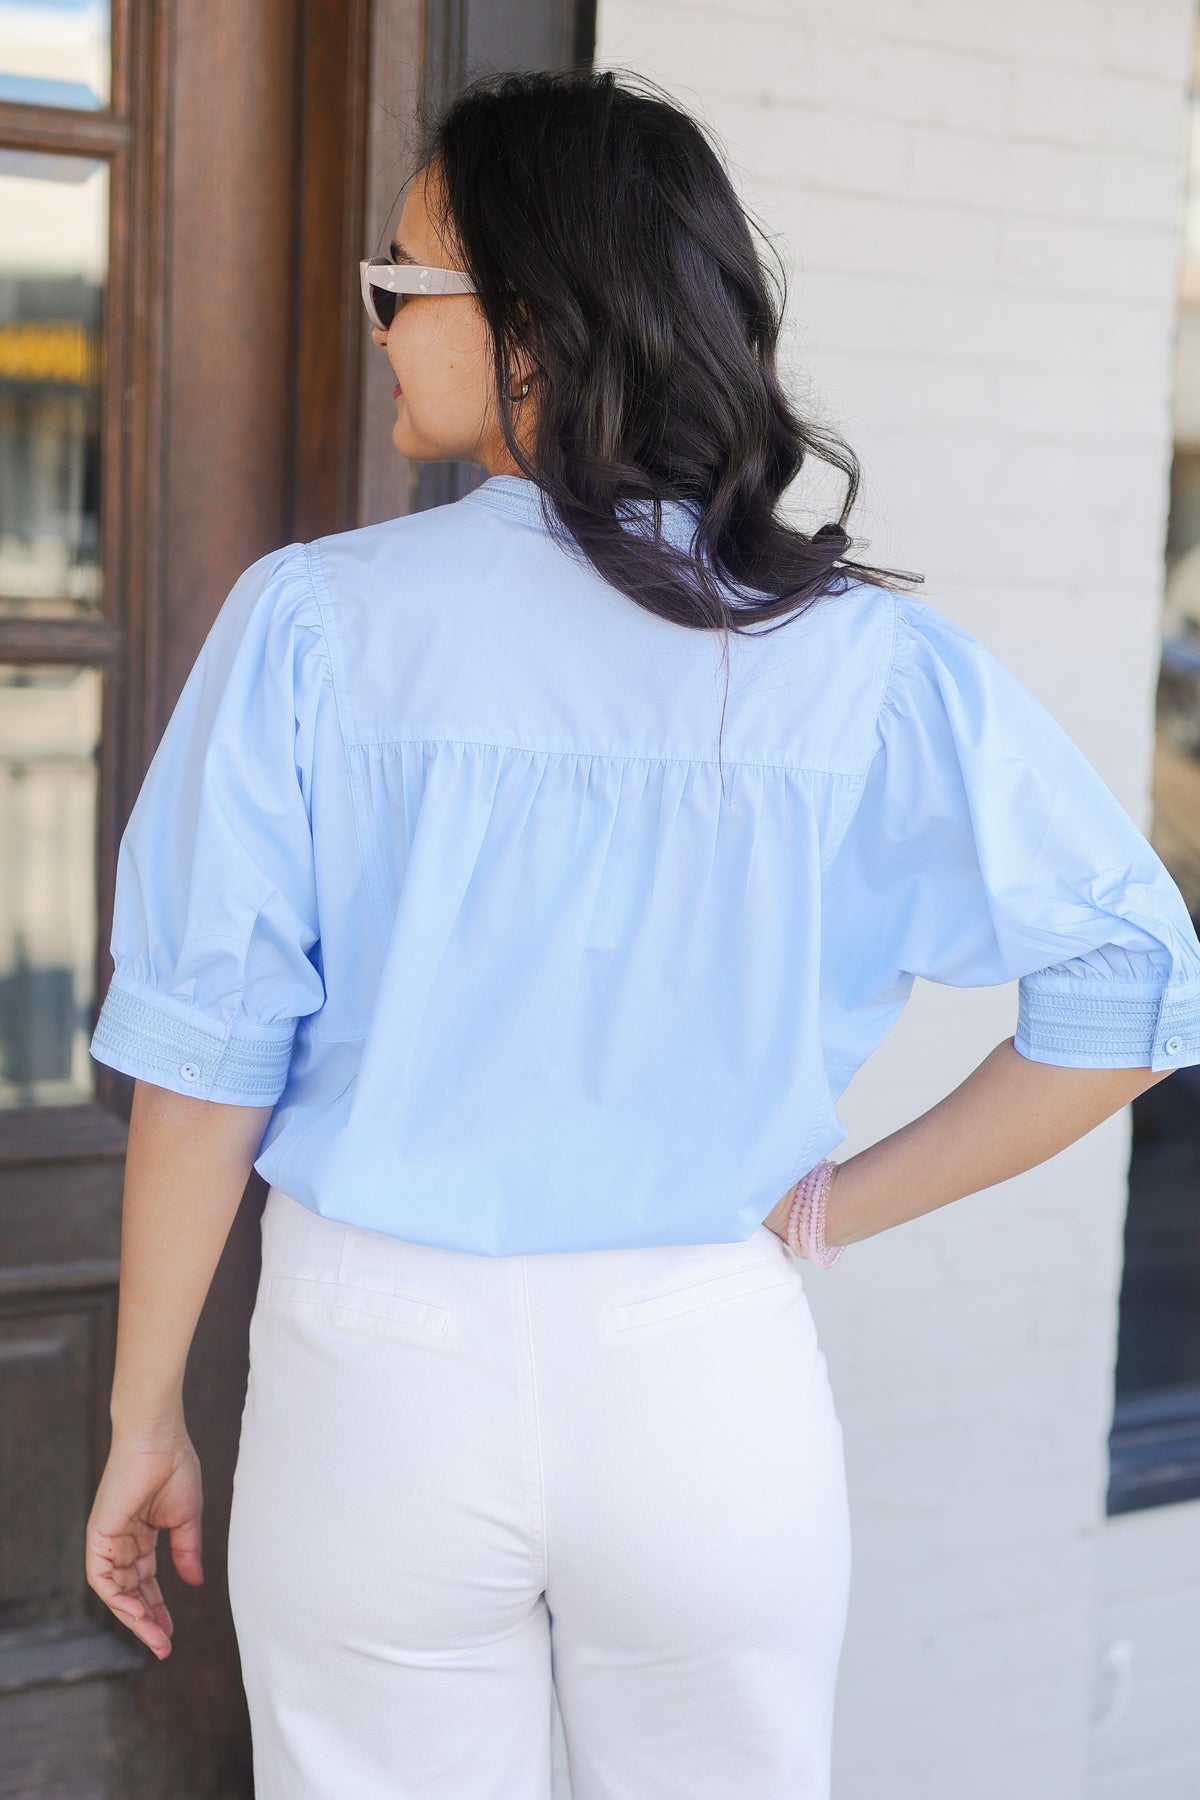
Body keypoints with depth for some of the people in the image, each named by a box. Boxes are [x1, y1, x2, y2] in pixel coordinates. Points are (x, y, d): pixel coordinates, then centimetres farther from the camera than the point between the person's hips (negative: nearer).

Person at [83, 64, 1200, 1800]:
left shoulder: (310, 625, -10)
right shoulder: (870, 658, -7)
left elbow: (207, 1058, -9)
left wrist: (146, 1414, 3)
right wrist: (824, 1210, 3)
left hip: (378, 1372, -1)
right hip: (714, 1387, 1)